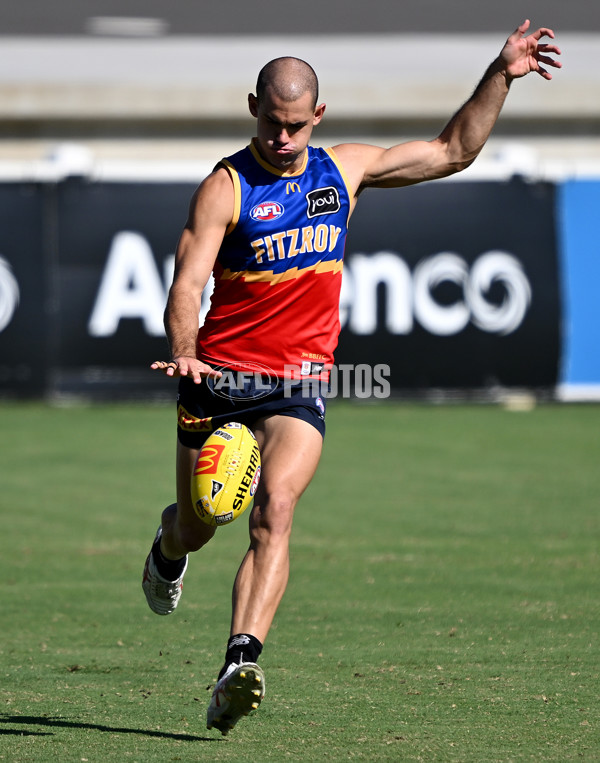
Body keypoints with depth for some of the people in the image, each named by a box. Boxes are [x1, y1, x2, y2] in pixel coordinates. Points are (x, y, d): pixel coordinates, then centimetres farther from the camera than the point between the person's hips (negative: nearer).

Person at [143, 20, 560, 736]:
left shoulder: (343, 169, 5)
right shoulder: (226, 187, -8)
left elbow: (451, 151, 16)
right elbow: (188, 284, -18)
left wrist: (500, 77, 7)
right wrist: (183, 350, -38)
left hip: (299, 384, 1)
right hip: (218, 378, -1)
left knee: (274, 512, -22)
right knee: (198, 525, 12)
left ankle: (240, 663, -34)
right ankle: (168, 544, 51)